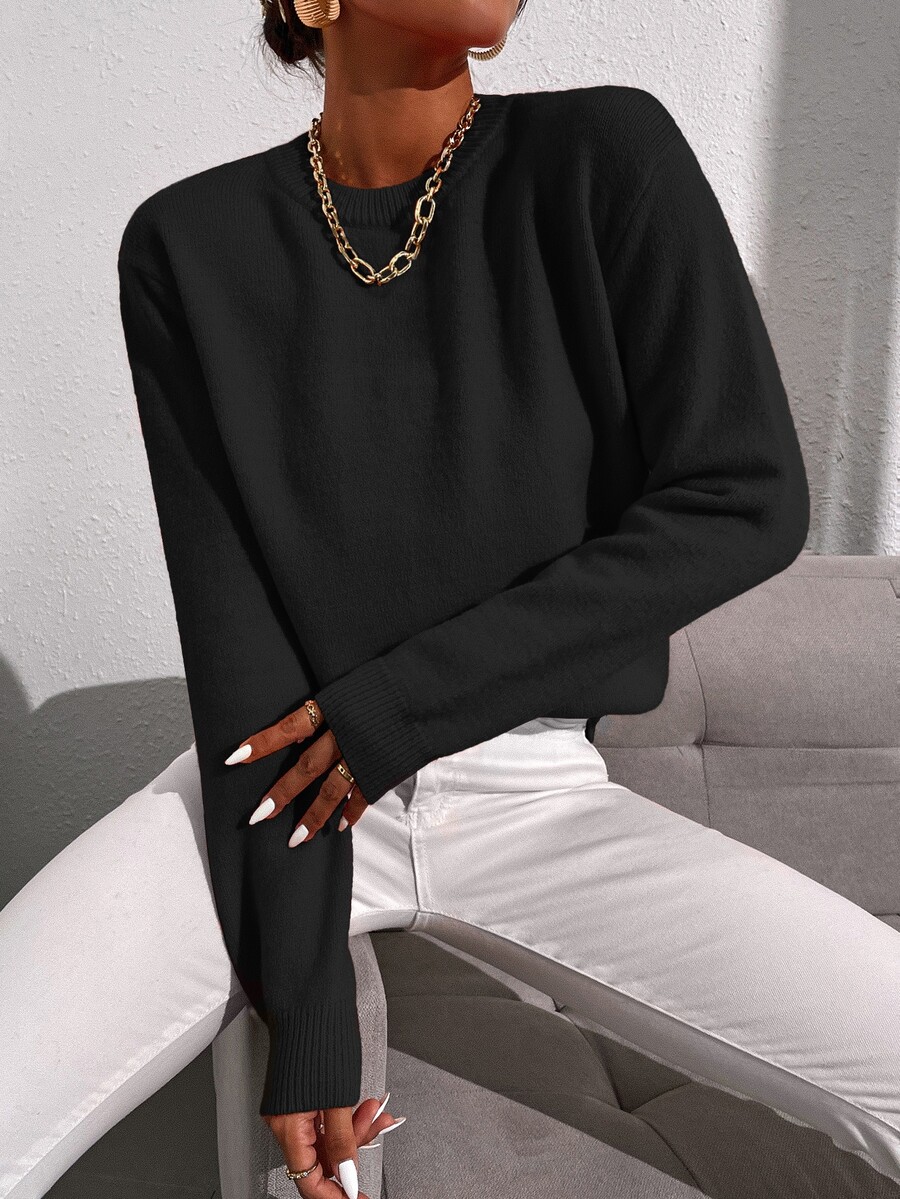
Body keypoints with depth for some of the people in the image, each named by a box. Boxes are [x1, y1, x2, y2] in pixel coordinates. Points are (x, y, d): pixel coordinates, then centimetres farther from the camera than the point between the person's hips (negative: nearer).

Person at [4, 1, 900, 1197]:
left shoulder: (606, 155, -7)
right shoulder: (189, 247, -4)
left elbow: (749, 503, -10)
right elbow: (227, 616, -9)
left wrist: (409, 697, -13)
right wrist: (300, 990, -13)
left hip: (534, 792, 0)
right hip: (277, 778, 1)